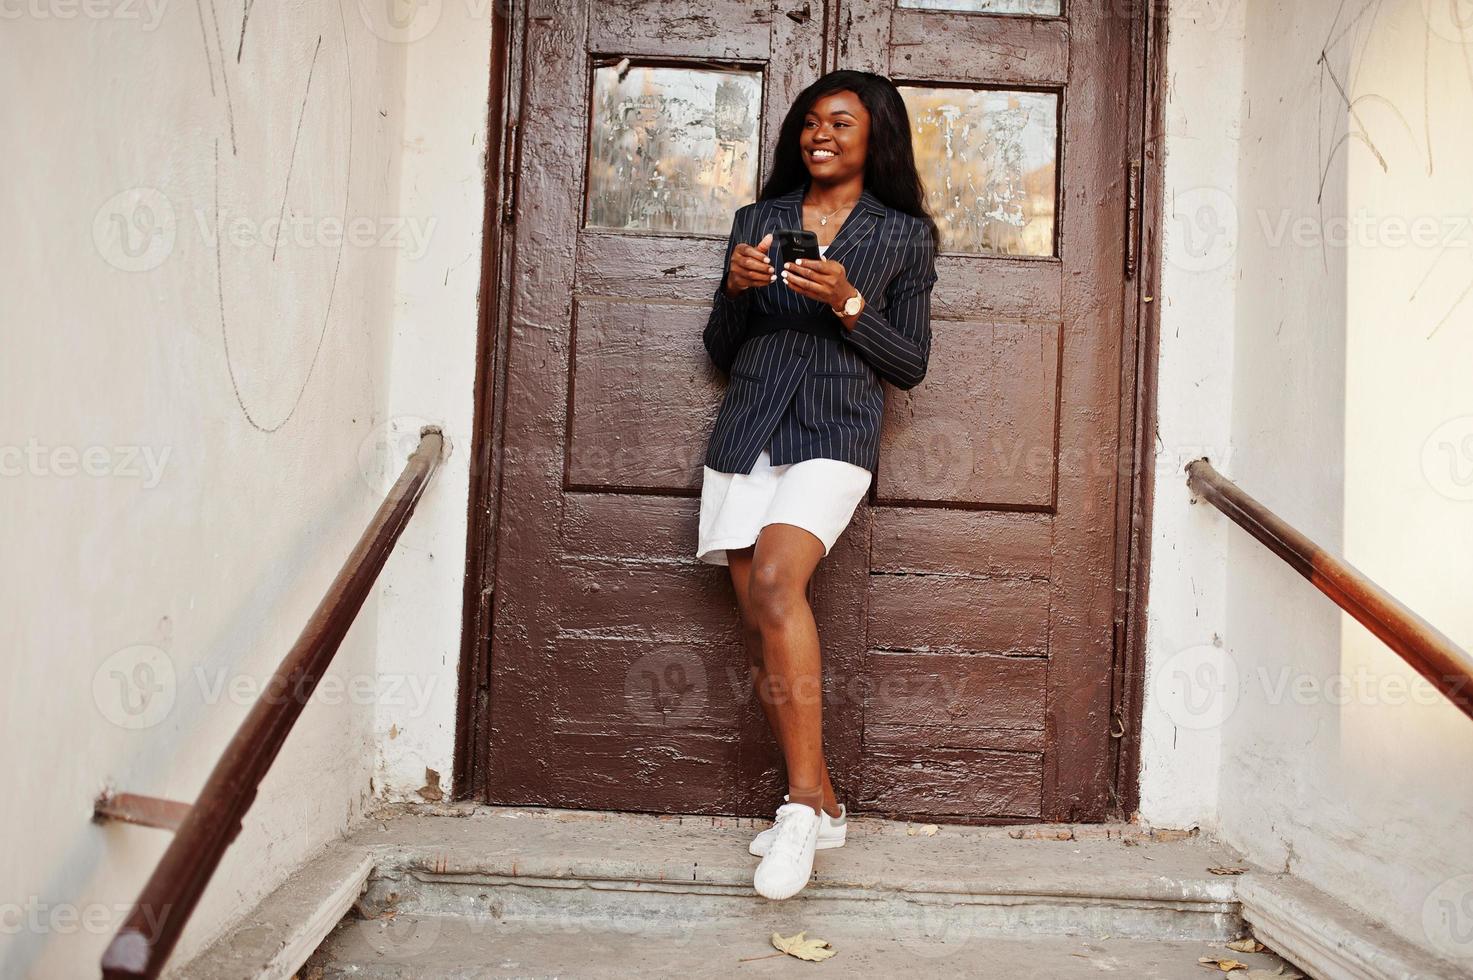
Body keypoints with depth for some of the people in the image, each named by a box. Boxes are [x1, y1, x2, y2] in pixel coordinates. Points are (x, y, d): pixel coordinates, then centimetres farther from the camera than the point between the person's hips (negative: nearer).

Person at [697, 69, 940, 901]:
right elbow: (721, 350, 16)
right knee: (759, 626, -1)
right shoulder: (758, 219, 16)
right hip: (746, 433, 4)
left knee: (776, 582, -28)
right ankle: (822, 804, 13)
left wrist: (846, 302, -10)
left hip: (835, 434, -4)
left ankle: (803, 801, -20)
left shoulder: (904, 236, 8)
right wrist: (736, 289, -4)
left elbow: (910, 365, 5)